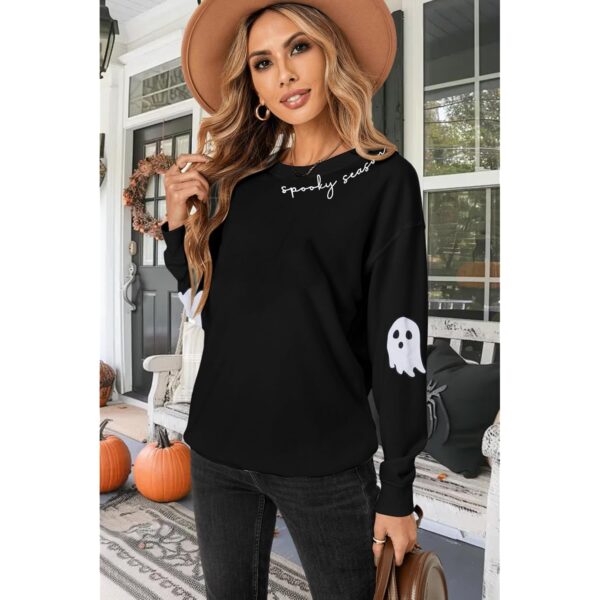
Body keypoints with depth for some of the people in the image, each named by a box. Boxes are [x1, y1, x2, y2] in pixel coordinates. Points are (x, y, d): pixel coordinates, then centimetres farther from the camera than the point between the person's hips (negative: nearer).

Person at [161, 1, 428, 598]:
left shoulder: (384, 179, -7)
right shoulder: (237, 181, 5)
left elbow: (398, 343, -10)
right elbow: (208, 310, 10)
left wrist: (396, 494, -8)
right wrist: (179, 226, -4)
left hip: (326, 464, -4)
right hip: (217, 451, 4)